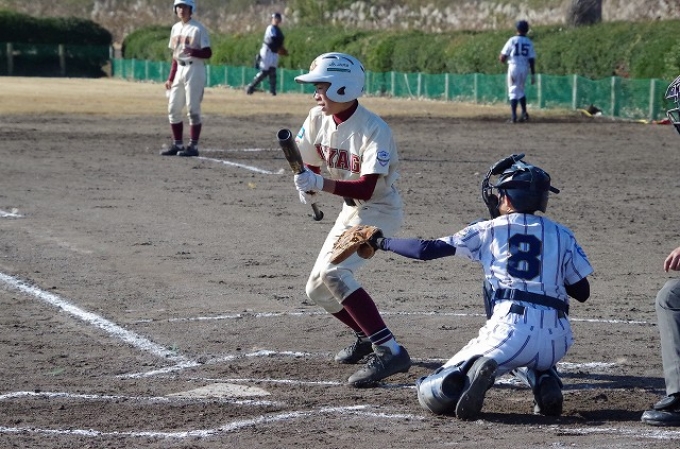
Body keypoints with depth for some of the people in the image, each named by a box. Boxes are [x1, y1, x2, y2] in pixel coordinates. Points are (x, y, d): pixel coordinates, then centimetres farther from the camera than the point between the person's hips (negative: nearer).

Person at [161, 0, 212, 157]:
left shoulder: (198, 28, -8)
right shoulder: (176, 28, 13)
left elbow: (208, 53, -11)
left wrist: (193, 52, -30)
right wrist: (170, 78, 14)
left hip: (194, 69, -7)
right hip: (179, 70, 7)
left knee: (193, 109, -7)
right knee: (173, 109, 7)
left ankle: (193, 146, -3)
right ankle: (178, 145, 15)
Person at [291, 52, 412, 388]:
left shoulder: (374, 131, -27)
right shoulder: (318, 119, -6)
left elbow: (366, 189, -32)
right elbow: (308, 160, 6)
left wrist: (321, 184, -43)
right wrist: (307, 188, -16)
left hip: (380, 209, -8)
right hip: (352, 208, 8)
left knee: (333, 273, -27)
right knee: (318, 289, 11)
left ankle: (390, 351, -29)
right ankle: (369, 337, 36)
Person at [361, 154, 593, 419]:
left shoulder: (488, 231, 11)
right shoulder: (561, 234, 15)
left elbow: (426, 250, 9)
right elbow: (583, 292, 18)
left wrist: (381, 243, 24)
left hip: (509, 330, -3)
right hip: (557, 341, 3)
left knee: (431, 395, 4)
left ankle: (479, 370, -27)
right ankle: (543, 380, 7)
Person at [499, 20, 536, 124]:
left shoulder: (512, 40, -7)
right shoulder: (529, 42, 3)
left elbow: (502, 57, -7)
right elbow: (532, 60, 1)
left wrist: (502, 59, 16)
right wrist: (533, 74, 5)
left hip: (514, 67, -4)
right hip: (525, 68, 4)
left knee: (513, 91, 0)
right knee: (520, 91, 21)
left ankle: (514, 116, -8)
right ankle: (524, 113, 14)